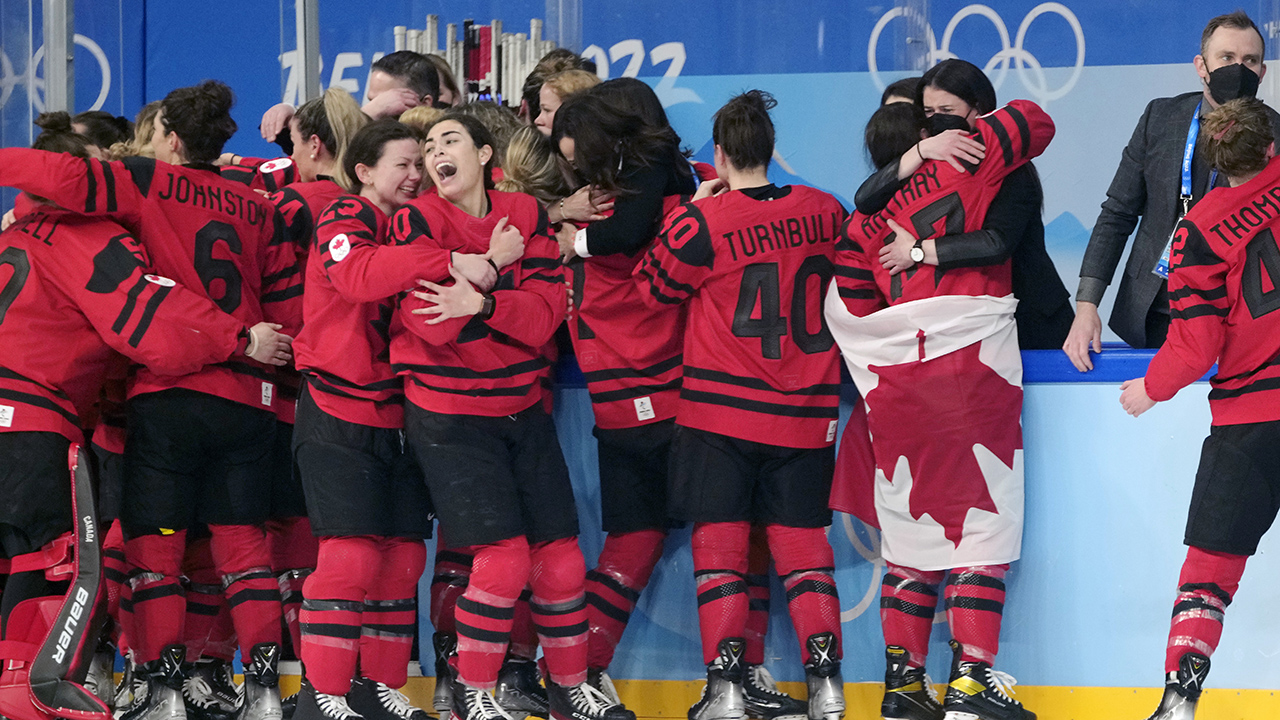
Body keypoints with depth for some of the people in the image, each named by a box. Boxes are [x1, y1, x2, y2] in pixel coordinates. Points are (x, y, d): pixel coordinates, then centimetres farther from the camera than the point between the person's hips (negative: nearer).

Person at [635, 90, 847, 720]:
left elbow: (654, 286, 2)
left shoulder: (703, 222, -12)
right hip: (804, 415, 3)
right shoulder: (824, 212, 0)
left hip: (720, 413, -3)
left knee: (719, 549, 3)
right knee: (803, 546, 9)